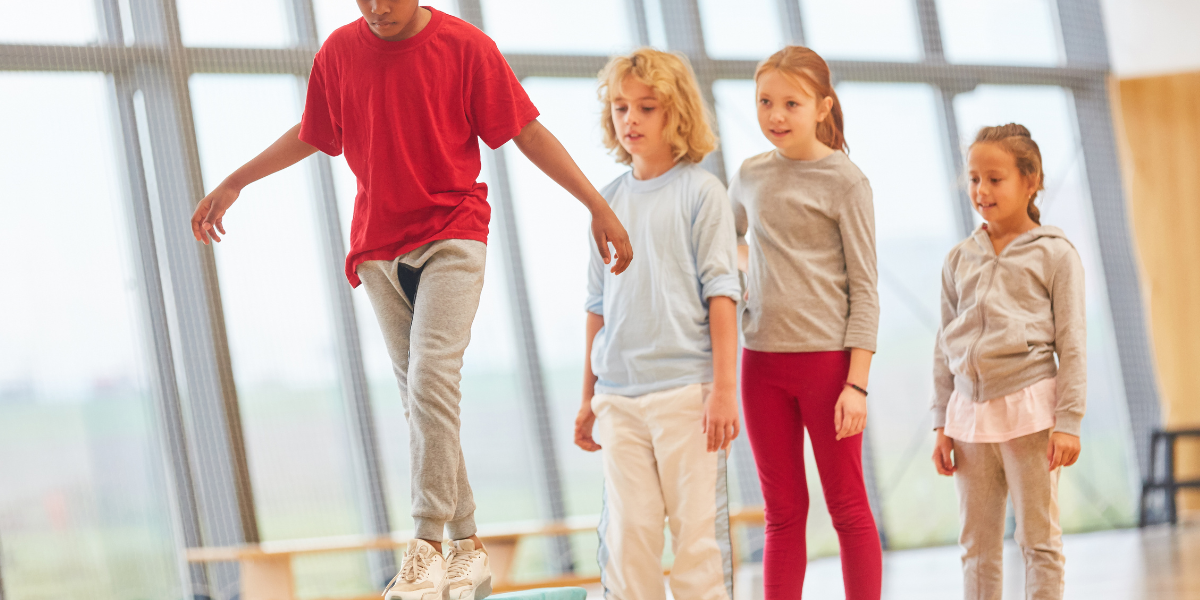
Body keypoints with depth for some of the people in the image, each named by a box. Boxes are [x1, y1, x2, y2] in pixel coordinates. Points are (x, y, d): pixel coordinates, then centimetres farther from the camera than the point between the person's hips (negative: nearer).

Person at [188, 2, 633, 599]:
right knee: (420, 398, 4)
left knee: (432, 377, -21)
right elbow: (309, 134, 19)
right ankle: (467, 549, 12)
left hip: (452, 238, -4)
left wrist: (598, 205, -5)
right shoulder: (340, 52, 3)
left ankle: (427, 547, -19)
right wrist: (232, 184, 23)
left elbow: (527, 132, -2)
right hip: (378, 249, 4)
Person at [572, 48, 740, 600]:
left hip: (686, 388, -4)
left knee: (697, 526, -2)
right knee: (627, 533, 2)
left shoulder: (699, 190, -2)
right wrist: (588, 397, 16)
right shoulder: (609, 200, 12)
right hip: (618, 395, 4)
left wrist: (725, 388, -10)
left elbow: (721, 292, -5)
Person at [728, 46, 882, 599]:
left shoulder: (844, 181, -6)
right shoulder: (751, 176, 8)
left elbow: (864, 288, -7)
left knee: (847, 507, 2)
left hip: (828, 359, -4)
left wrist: (857, 383, -12)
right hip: (762, 360, 4)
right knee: (783, 511, 8)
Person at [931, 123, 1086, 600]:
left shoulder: (1054, 254, -1)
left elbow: (1072, 342, -4)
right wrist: (942, 424, 9)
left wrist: (1068, 422, -10)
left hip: (1030, 406, -4)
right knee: (977, 544, 8)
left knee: (1038, 539, 0)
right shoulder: (960, 259, 10)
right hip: (970, 412, 4)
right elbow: (945, 347, 13)